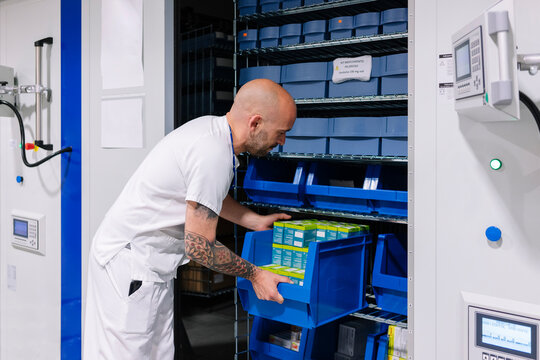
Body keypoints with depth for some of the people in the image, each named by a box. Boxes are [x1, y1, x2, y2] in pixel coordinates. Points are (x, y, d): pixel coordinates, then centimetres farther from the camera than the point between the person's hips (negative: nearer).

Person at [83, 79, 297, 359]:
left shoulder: (210, 126, 5)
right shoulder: (214, 154, -25)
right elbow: (198, 246, -22)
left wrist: (257, 222, 21)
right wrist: (254, 274, -9)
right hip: (130, 262, -10)